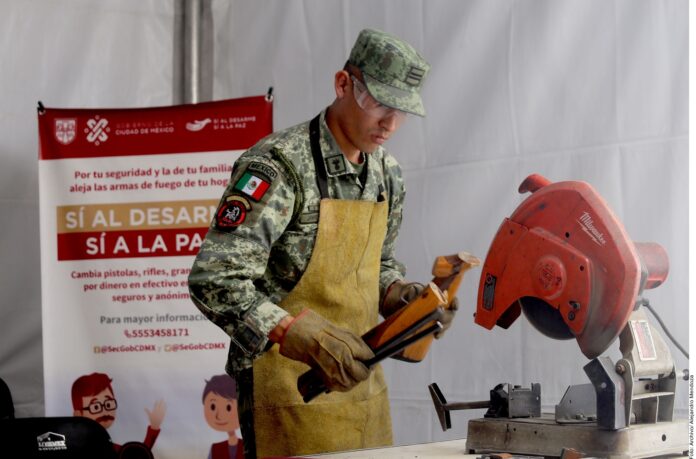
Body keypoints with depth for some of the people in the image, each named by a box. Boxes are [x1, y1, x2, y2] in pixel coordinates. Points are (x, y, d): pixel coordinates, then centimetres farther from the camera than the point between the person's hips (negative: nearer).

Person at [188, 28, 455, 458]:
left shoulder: (387, 174, 8)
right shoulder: (276, 165, -17)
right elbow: (216, 281, -22)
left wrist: (397, 294, 0)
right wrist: (303, 337, -32)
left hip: (361, 377, 7)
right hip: (290, 388, -7)